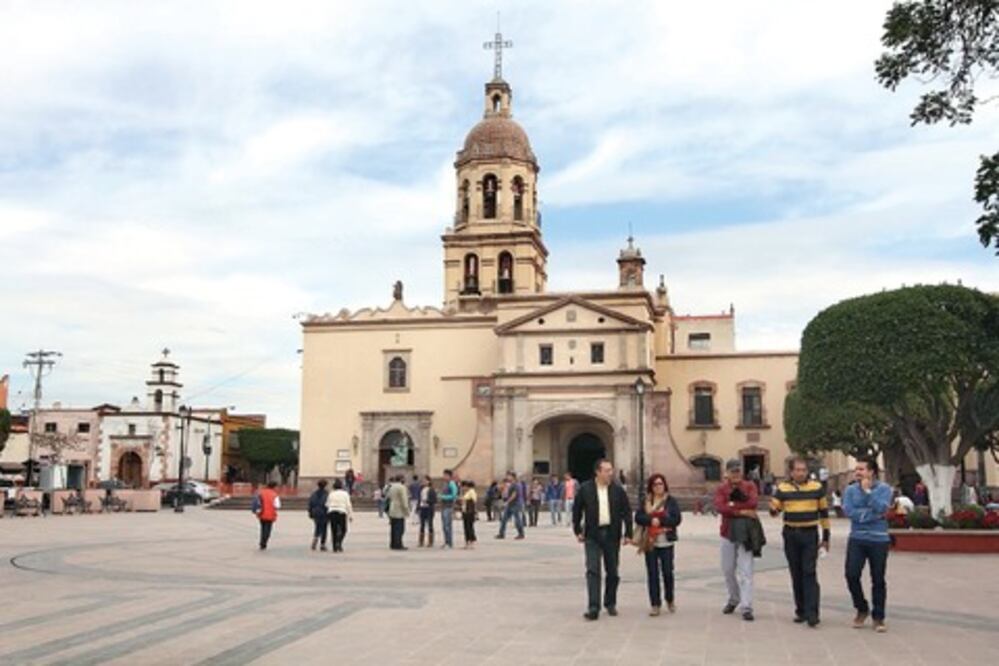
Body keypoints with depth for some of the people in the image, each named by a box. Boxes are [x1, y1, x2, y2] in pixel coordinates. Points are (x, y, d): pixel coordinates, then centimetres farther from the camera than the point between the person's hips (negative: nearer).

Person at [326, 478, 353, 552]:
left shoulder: (331, 494, 5)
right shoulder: (345, 494, 0)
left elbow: (327, 505, 5)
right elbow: (348, 505, -2)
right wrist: (351, 515, 2)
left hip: (332, 513, 2)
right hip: (341, 513, -2)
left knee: (334, 531, 7)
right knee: (343, 530, 10)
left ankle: (335, 547, 6)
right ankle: (339, 542, -12)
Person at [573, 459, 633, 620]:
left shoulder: (618, 490, 1)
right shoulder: (585, 489, -2)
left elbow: (626, 512, 5)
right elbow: (577, 510, 6)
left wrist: (628, 534, 1)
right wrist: (577, 531, 4)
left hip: (612, 535, 2)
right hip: (592, 535, -2)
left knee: (612, 571, 10)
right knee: (593, 571, -9)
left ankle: (610, 603, 26)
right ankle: (593, 607, -10)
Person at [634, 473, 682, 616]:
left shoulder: (671, 501, 3)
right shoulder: (645, 501, 9)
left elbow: (676, 519, -7)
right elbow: (638, 517, -1)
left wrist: (660, 521, -15)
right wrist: (651, 520, -16)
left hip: (666, 541, -2)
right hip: (649, 542, 2)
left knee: (667, 571, 1)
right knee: (652, 573, 2)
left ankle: (670, 600, 24)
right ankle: (656, 604, 9)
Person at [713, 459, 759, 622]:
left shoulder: (749, 486, 2)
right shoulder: (721, 488, 3)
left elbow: (753, 502, -18)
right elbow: (719, 507, -16)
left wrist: (732, 505, -12)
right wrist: (742, 511, -19)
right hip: (727, 532, 3)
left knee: (745, 571, -8)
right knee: (728, 569, 13)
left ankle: (746, 607, -8)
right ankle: (734, 599, 33)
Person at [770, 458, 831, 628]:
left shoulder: (817, 487, 1)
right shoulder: (782, 488, 2)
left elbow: (824, 512, 8)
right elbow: (774, 510, 0)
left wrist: (825, 537, 7)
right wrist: (774, 508, -26)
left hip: (810, 534, -2)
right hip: (791, 535, 2)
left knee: (809, 573, -10)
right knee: (796, 575, 8)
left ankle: (812, 613, -11)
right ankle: (801, 611, 18)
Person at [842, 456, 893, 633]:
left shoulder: (884, 488, -2)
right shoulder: (851, 489, 3)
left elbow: (881, 508, -19)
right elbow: (848, 511, -11)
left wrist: (867, 491, -15)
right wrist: (873, 514, -14)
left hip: (879, 540, -2)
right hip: (857, 539, 2)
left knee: (878, 579, 4)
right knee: (852, 575, -5)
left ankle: (878, 617, 18)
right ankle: (862, 609, 18)